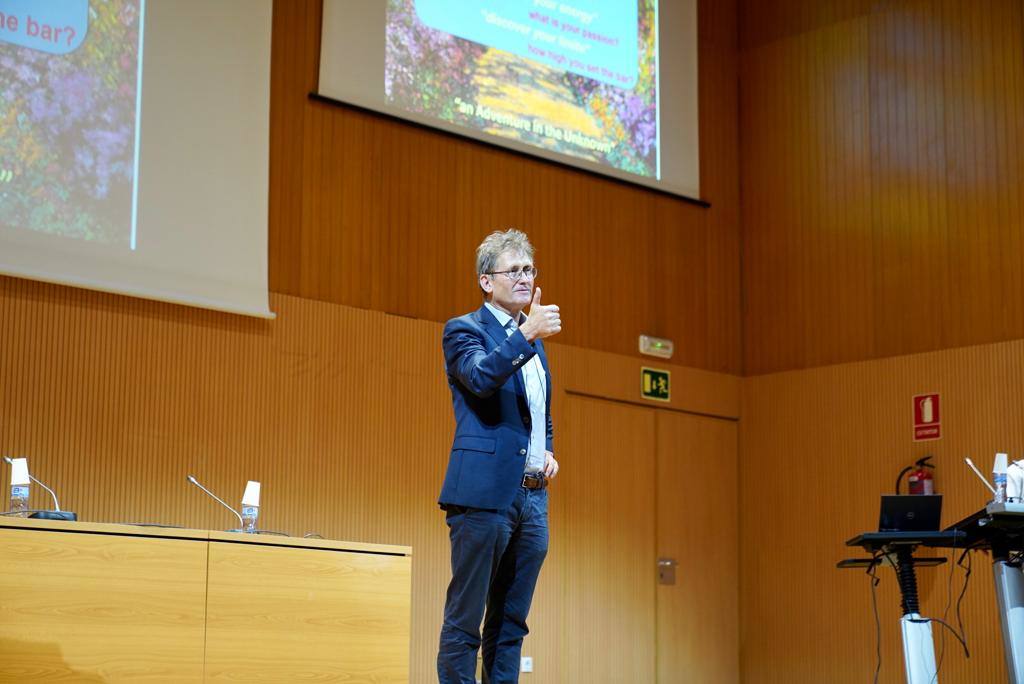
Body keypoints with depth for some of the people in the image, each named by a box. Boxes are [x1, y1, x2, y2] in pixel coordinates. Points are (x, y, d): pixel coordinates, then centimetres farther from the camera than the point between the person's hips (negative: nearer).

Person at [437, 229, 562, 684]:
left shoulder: (533, 341, 20)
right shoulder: (464, 330, -2)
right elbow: (481, 377, -23)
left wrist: (548, 452, 12)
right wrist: (526, 333, -31)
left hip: (532, 497, 7)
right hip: (485, 496, -7)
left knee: (510, 623, 10)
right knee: (464, 621, -4)